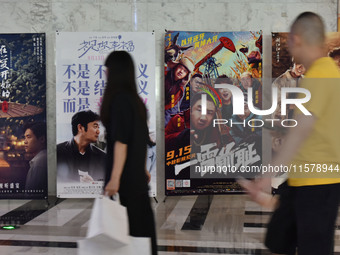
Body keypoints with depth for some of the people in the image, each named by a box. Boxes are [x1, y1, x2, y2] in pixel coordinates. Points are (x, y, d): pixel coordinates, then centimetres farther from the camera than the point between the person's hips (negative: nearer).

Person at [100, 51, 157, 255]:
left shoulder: (119, 99, -15)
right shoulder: (136, 99, 10)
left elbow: (121, 141, -20)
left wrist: (115, 178, -21)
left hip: (125, 177, -8)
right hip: (138, 176, 9)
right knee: (143, 224, 14)